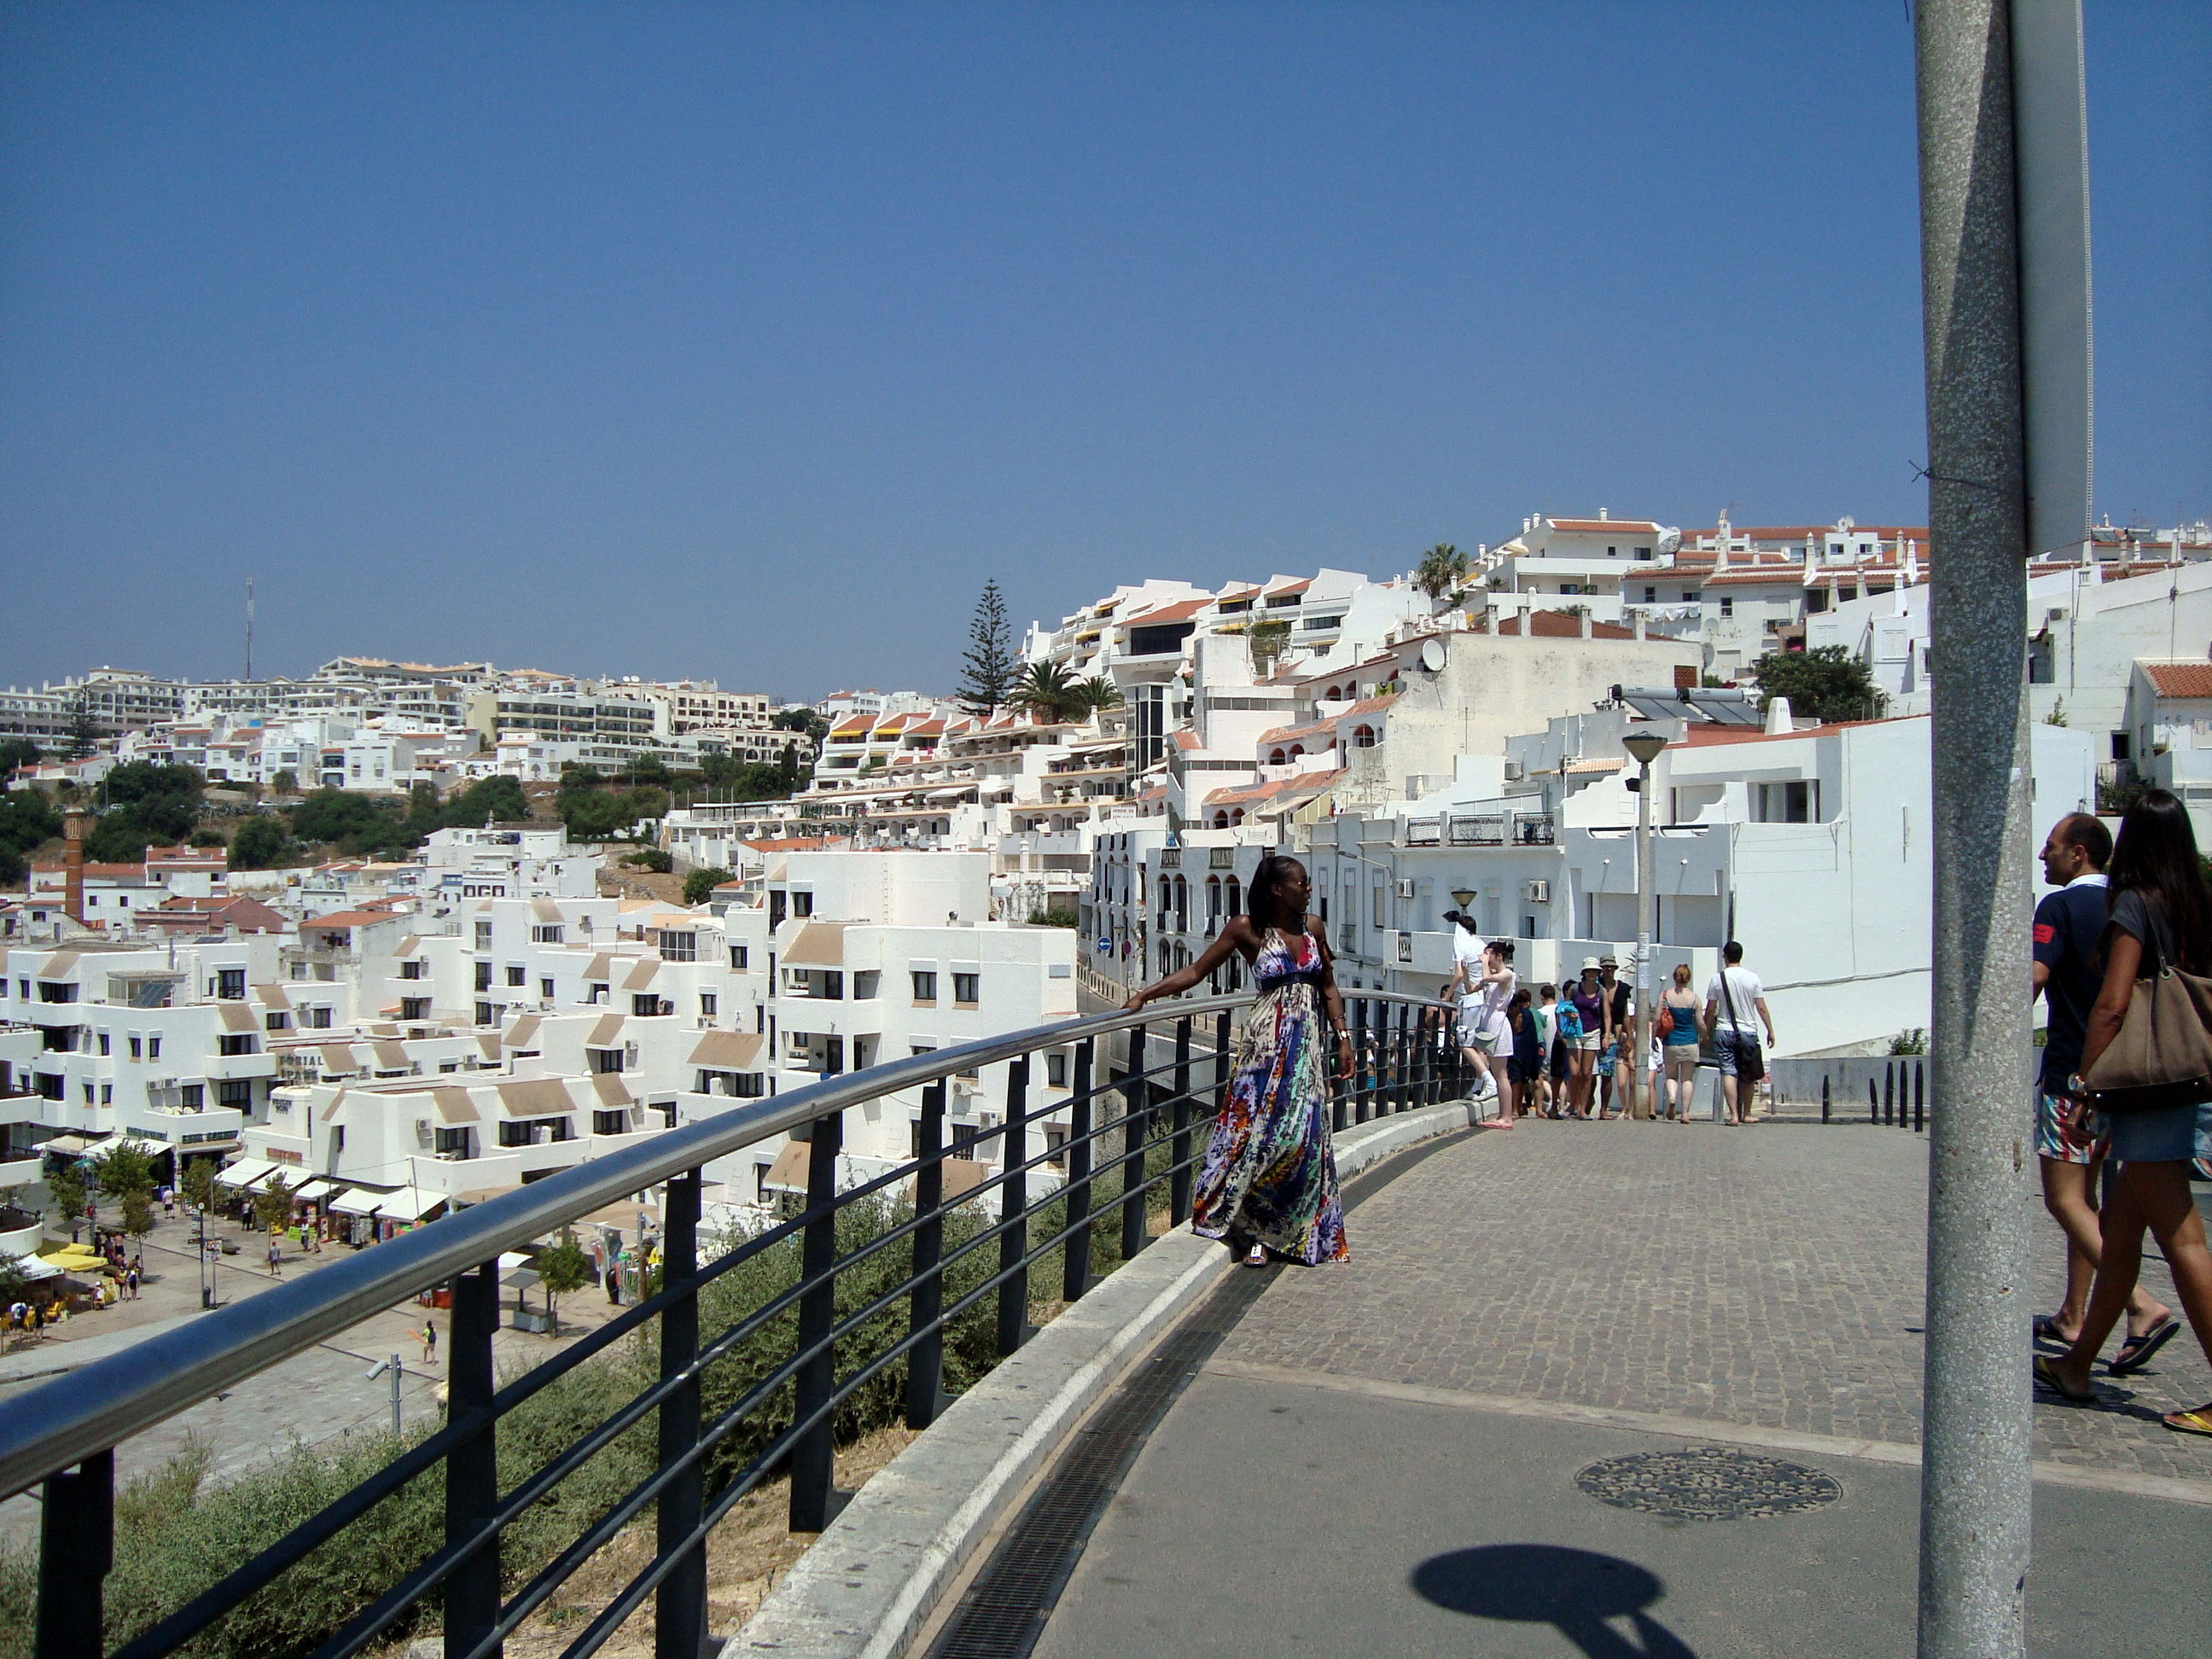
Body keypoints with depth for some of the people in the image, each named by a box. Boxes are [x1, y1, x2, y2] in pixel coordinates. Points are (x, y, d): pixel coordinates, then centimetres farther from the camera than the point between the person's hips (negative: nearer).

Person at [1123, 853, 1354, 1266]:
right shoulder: (1247, 929, -4)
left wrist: (1343, 1038, 9)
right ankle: (1254, 1230, 3)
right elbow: (1196, 971, -1)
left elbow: (1328, 987, 15)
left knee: (1303, 1135, -1)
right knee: (1260, 1128, -8)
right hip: (1268, 1041, -4)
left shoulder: (1311, 926, 8)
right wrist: (1144, 995, -8)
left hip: (1310, 1040, 4)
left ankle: (1294, 1232, 10)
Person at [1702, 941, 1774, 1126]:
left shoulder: (1718, 979, -2)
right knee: (1748, 1076, 13)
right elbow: (1761, 1008, 0)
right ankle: (1746, 1114, 21)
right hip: (1748, 1032, 1)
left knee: (1729, 1073, -5)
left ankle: (1733, 1114, -14)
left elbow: (1710, 1010, 0)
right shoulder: (1753, 978, 1)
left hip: (1724, 1031, -1)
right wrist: (1770, 1031, 8)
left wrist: (1707, 1032, 11)